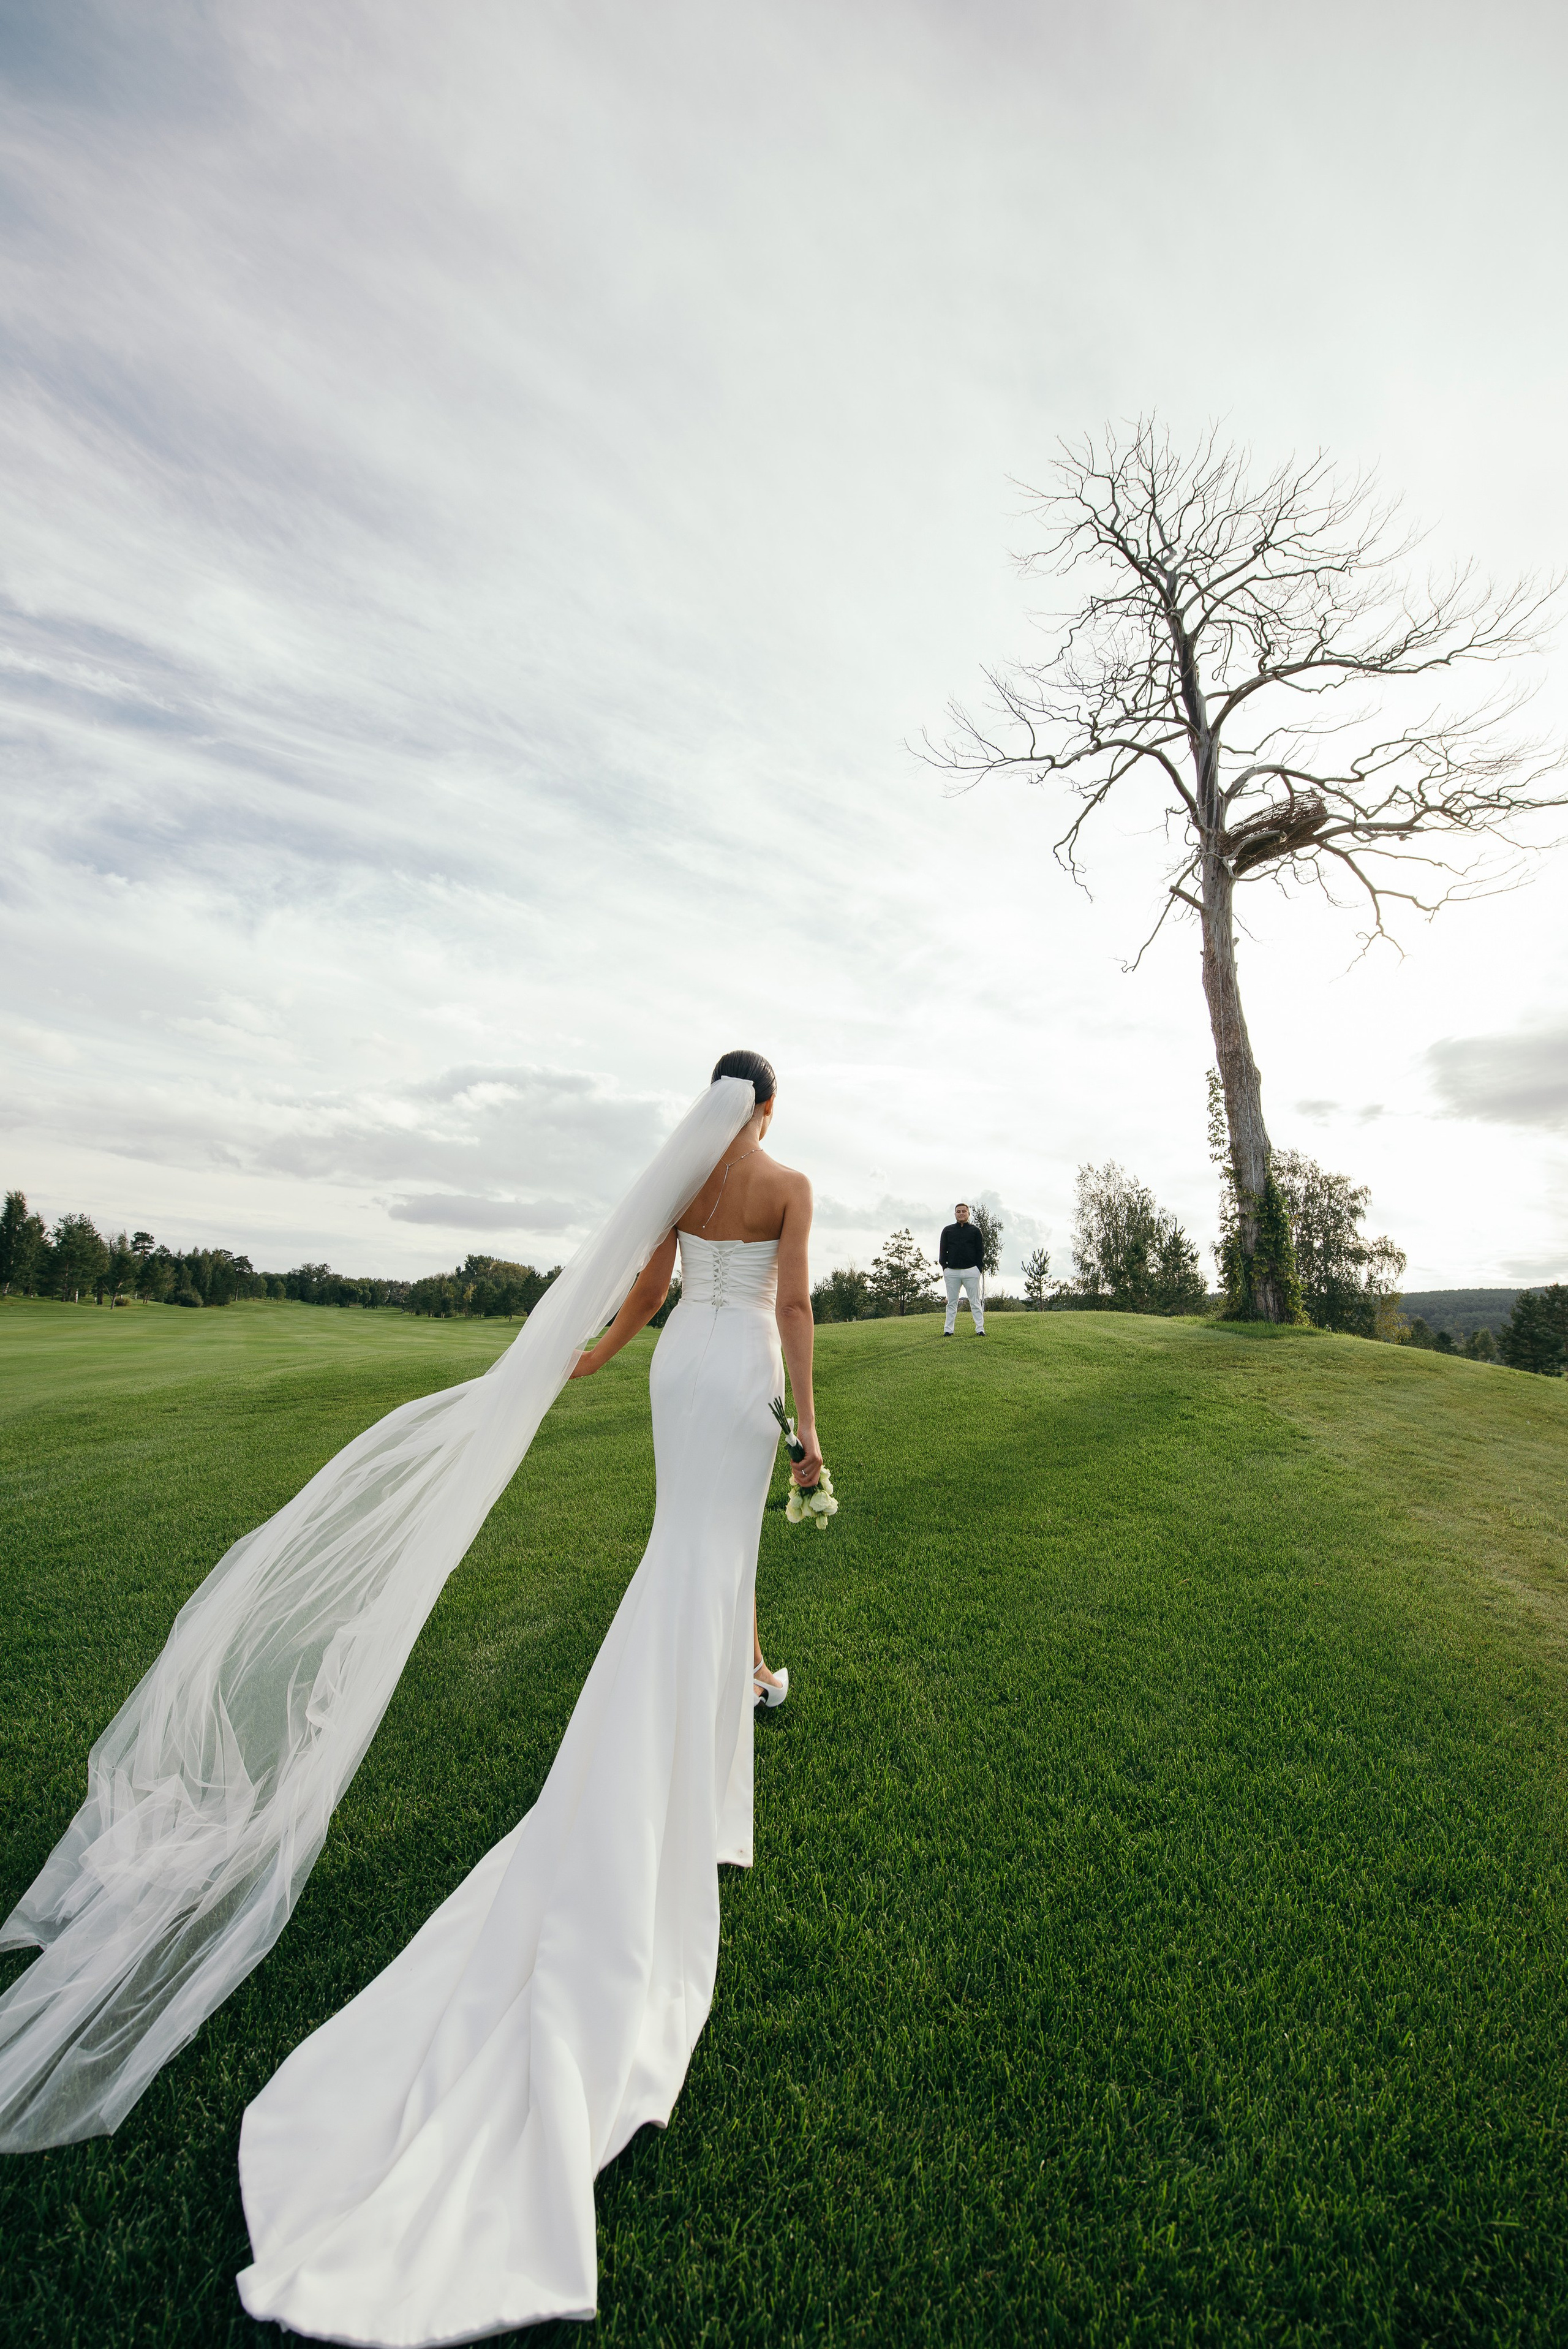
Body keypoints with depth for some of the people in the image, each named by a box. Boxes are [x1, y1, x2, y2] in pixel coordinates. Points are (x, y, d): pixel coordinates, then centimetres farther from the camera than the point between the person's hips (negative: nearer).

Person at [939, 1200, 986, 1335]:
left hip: (971, 1271, -2)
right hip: (952, 1272, 2)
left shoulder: (975, 1230, 9)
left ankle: (980, 1329, 2)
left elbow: (981, 1251, 6)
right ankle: (948, 1330, 7)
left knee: (976, 1302, 0)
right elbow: (942, 1250, 11)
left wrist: (980, 1268, -3)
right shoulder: (947, 1230, 13)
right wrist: (944, 1267, 1)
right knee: (952, 1303, 5)